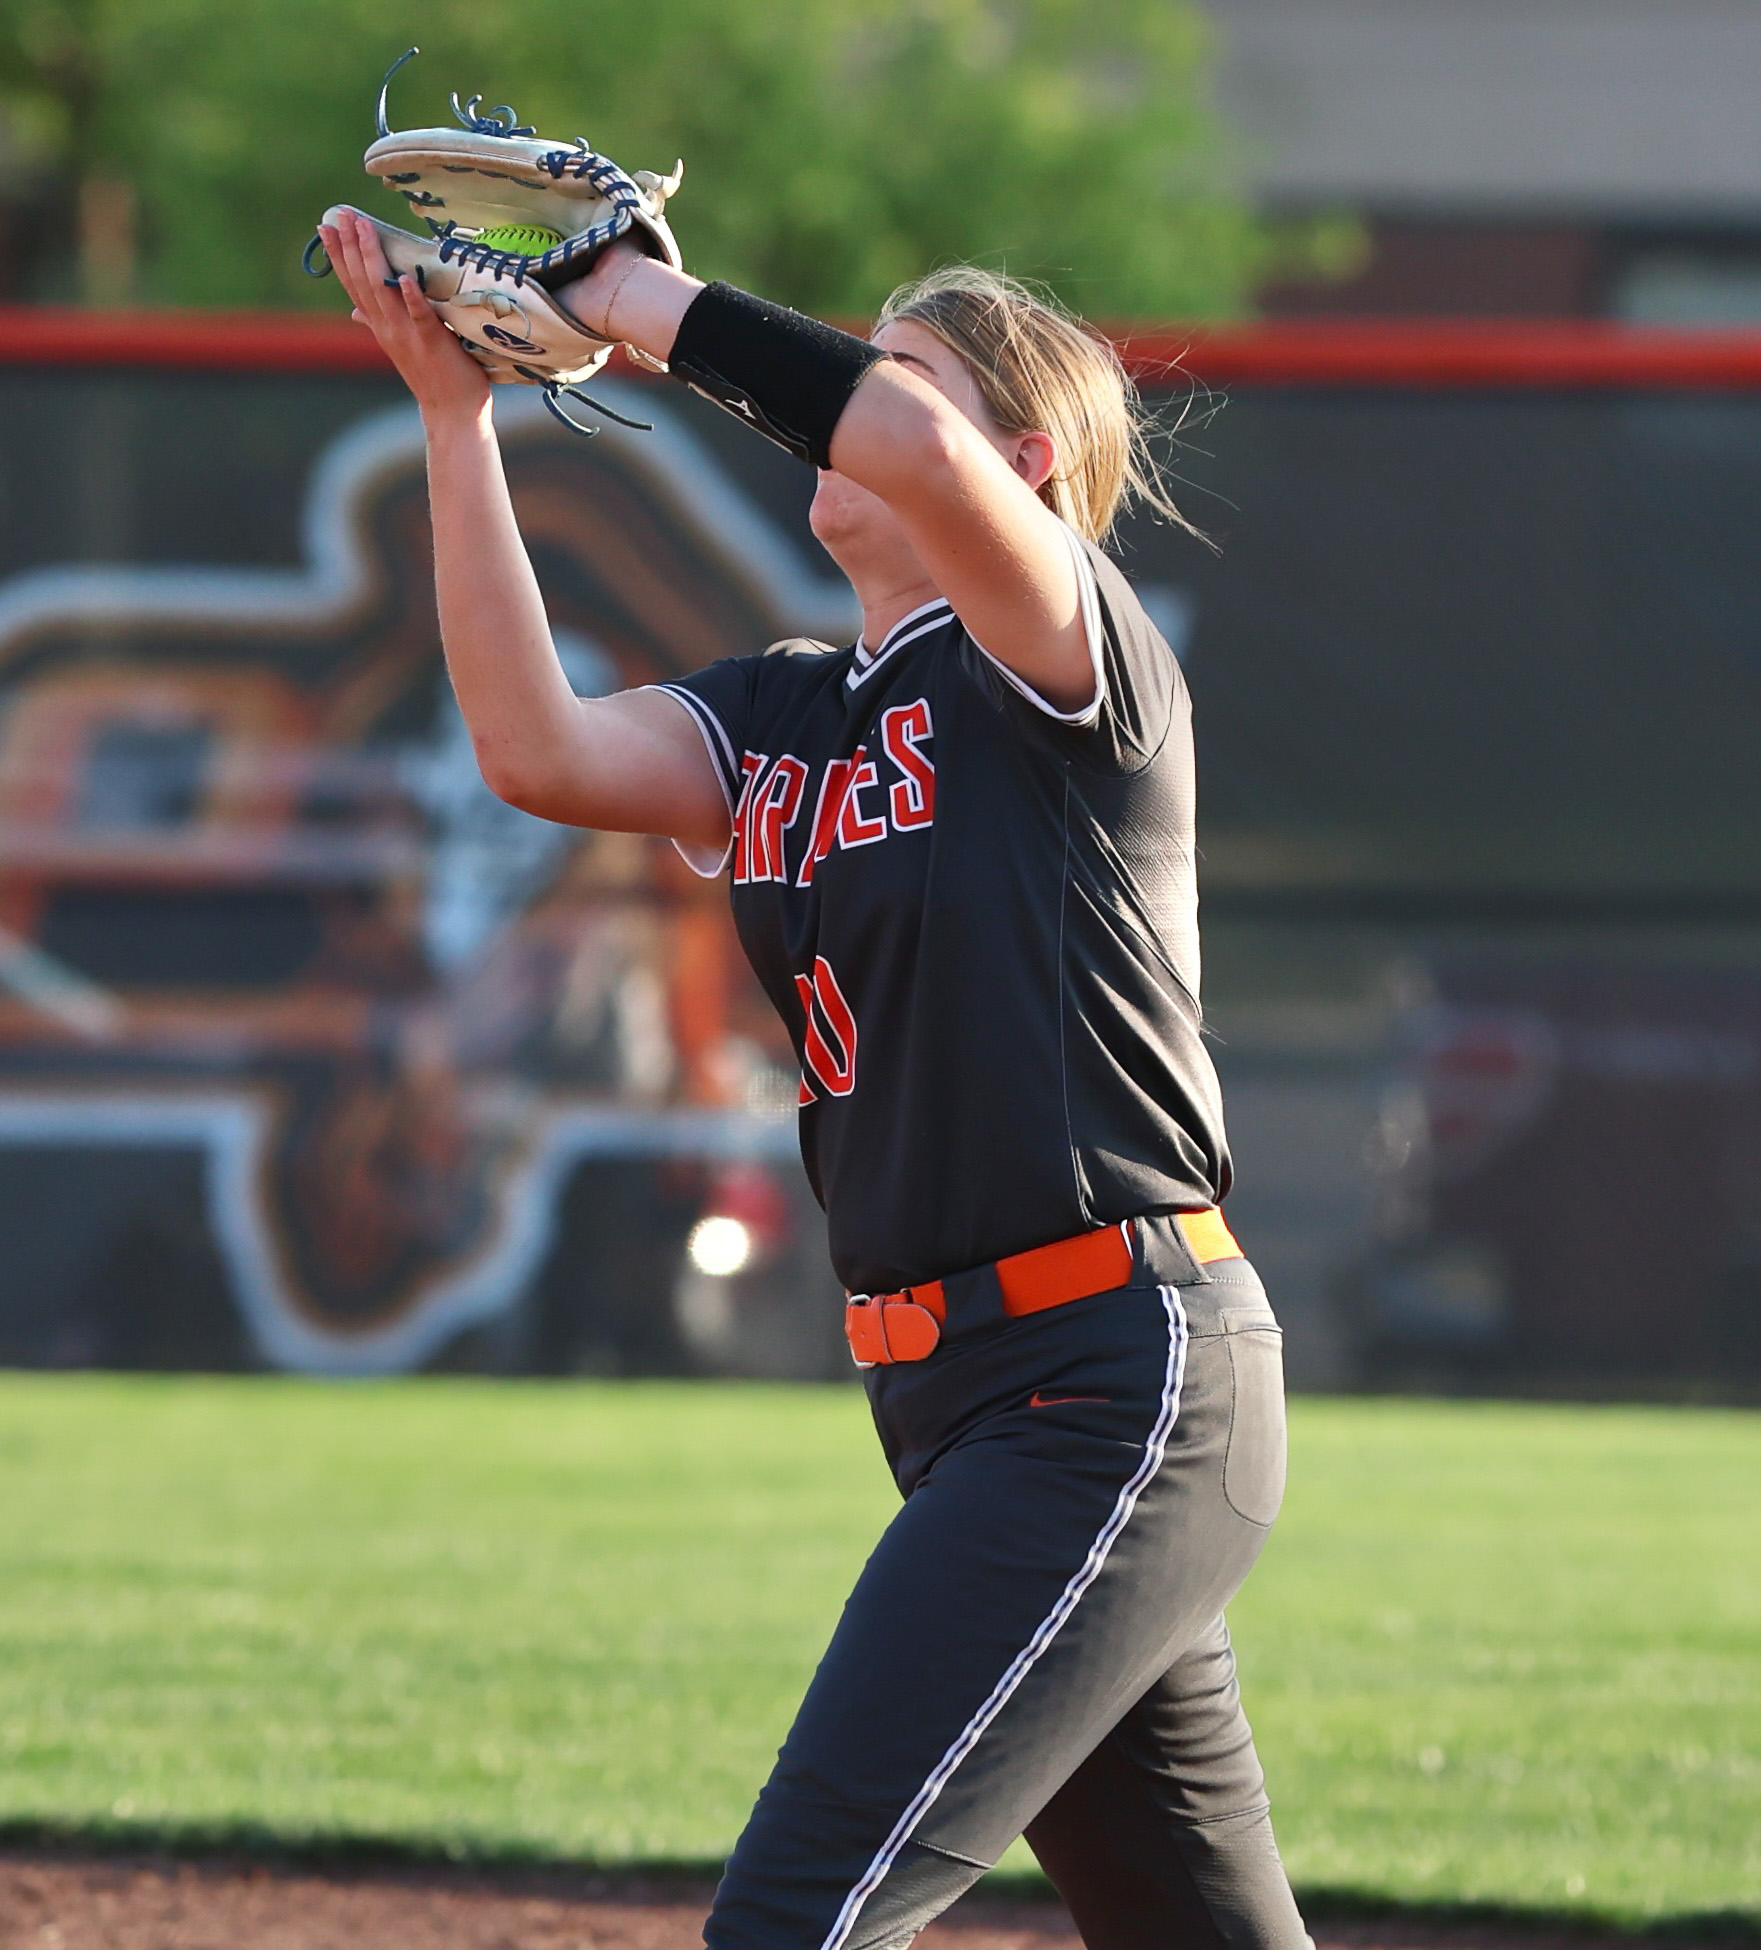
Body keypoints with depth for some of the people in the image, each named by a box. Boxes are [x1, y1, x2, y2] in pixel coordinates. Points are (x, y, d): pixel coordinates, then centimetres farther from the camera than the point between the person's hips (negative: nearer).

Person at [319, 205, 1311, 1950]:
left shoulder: (1069, 662, -6)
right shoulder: (778, 720, 16)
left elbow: (914, 446, -26)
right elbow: (540, 753, -2)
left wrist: (648, 302, -13)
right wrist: (454, 412, -4)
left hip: (1121, 1379, -9)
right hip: (965, 1408, 9)